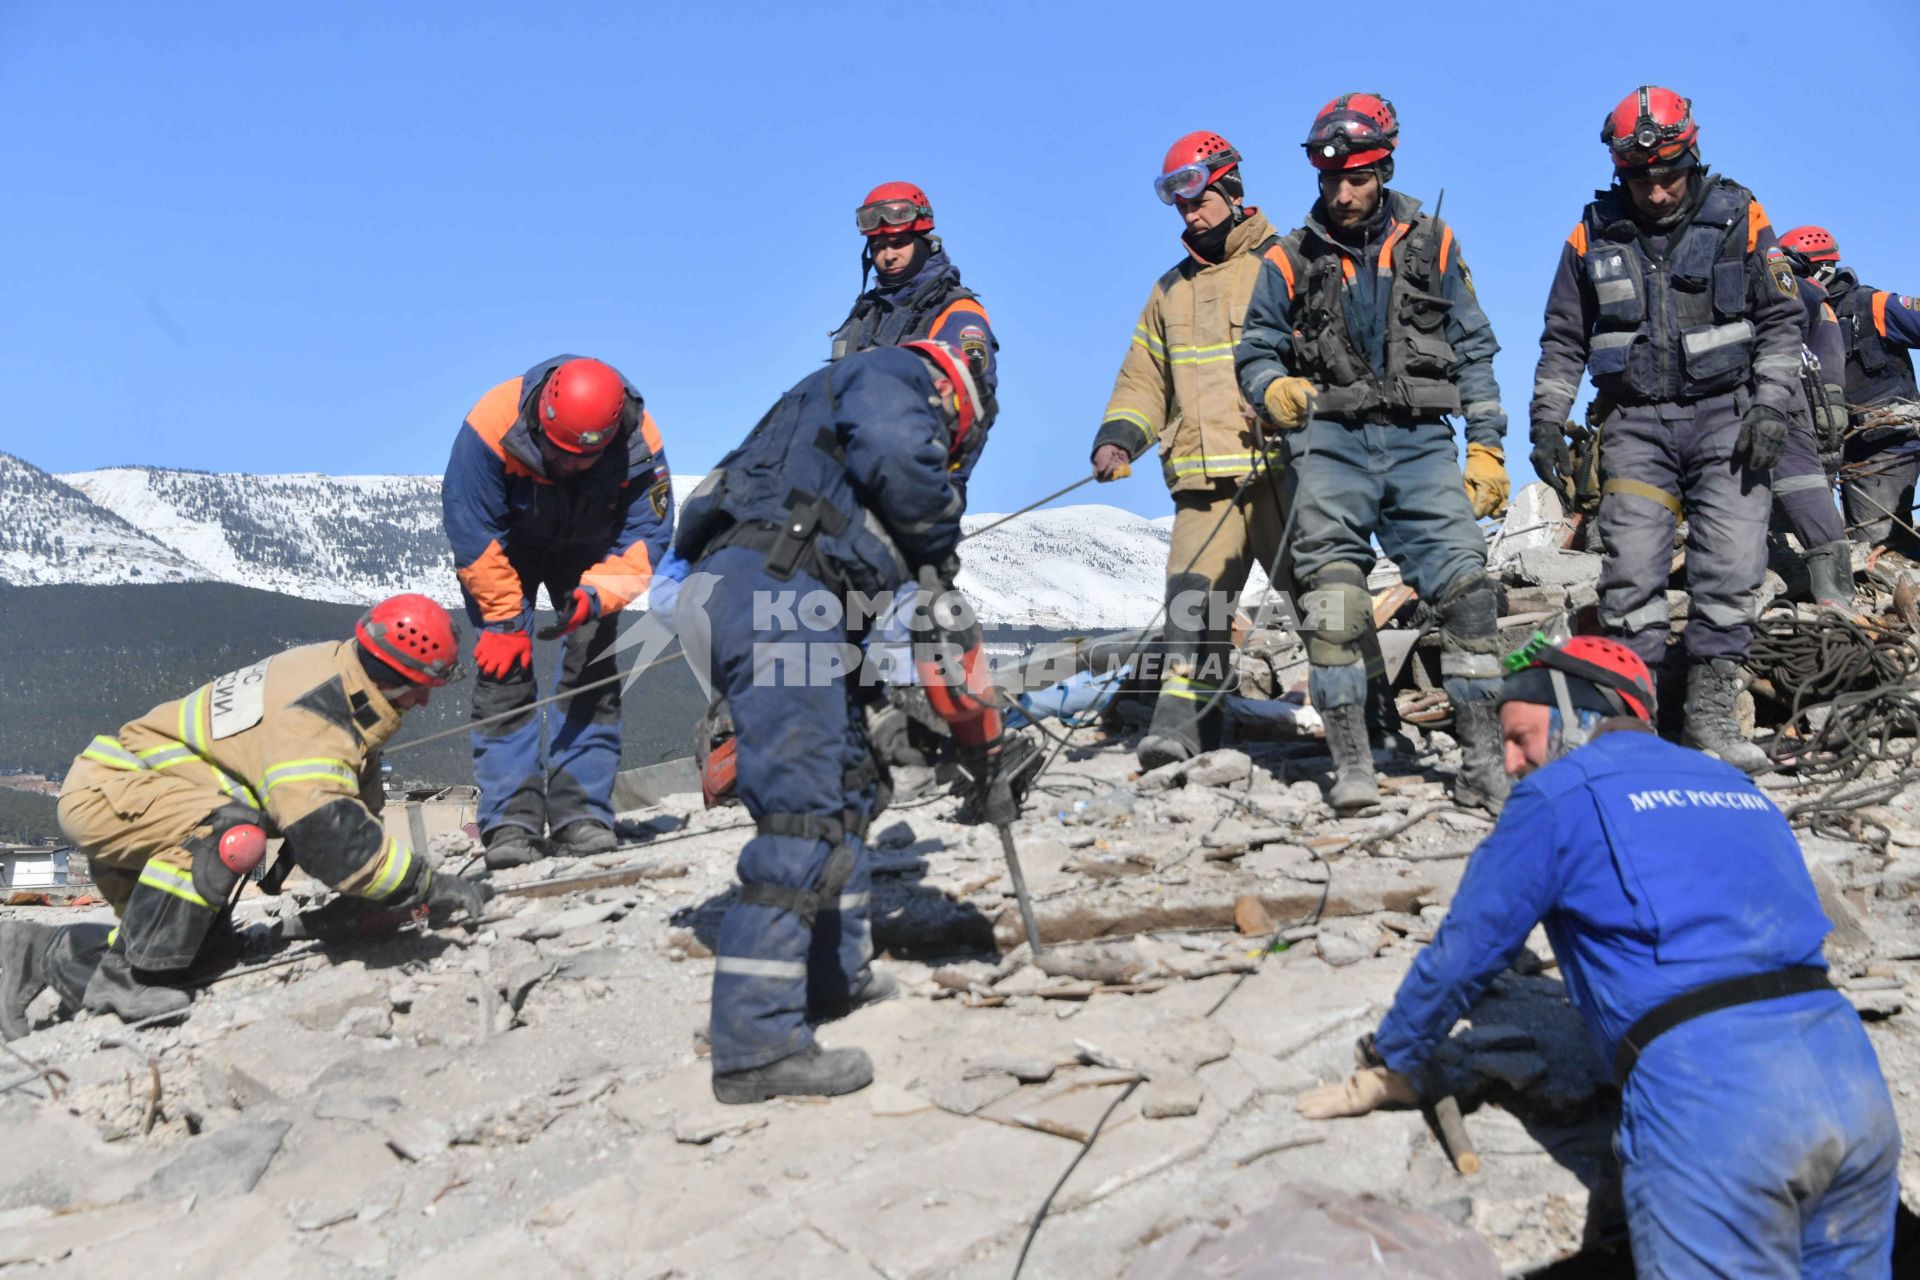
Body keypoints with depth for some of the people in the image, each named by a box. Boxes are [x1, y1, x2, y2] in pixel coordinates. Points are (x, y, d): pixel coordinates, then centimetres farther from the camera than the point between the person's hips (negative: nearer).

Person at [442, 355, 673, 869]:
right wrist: (505, 618, -25)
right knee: (503, 667, -12)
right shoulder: (492, 426, -36)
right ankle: (510, 821, -11)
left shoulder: (641, 444, -31)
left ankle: (581, 813, -5)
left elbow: (647, 536, -21)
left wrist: (596, 593, -38)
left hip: (586, 551, 2)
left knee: (593, 667, -10)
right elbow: (472, 533, -27)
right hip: (503, 547, -1)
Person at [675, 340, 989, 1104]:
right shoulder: (894, 377, 10)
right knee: (803, 811, -15)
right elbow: (899, 457, -14)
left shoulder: (844, 407, 36)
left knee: (848, 784, 20)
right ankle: (756, 1043, -17)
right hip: (772, 588, -10)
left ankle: (838, 973, 31)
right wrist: (940, 547, 1)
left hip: (772, 597, 10)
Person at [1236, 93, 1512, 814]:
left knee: (1466, 585, -9)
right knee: (1335, 603, -8)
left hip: (1418, 441, 1)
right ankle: (1351, 763, -1)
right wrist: (1274, 388, -9)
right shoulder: (1291, 260, 10)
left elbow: (1472, 350, 14)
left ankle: (1482, 763, -2)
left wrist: (1487, 446, 7)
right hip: (1330, 440, 0)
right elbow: (1256, 348, 15)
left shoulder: (1430, 245, 12)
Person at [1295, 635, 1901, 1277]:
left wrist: (1387, 1067, 25)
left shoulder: (1560, 793, 5)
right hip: (1851, 1068, 6)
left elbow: (1463, 953, 10)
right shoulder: (1737, 787, 24)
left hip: (1710, 1093, -6)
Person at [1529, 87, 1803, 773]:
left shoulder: (1739, 218, 2)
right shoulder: (1593, 236, 6)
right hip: (1636, 425, 1)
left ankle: (1709, 713, 0)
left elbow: (1780, 321, 4)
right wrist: (1547, 424, 4)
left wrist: (1772, 409, -6)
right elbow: (1563, 340, 12)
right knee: (1631, 574, -7)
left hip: (1726, 416, -1)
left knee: (1730, 568, -8)